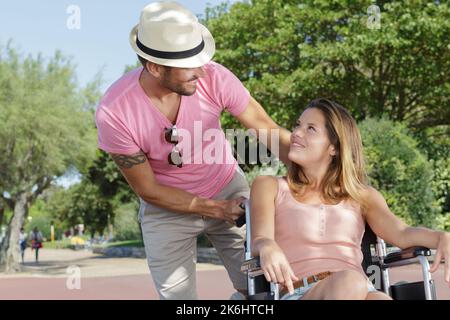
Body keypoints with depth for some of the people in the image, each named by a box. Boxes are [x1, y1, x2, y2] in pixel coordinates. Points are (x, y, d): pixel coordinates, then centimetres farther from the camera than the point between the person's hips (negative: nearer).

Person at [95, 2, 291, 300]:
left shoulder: (213, 77, -25)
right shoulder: (114, 112, -27)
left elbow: (269, 130, -16)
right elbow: (148, 189, -16)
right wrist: (215, 209, -17)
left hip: (228, 189, 1)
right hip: (167, 207, -1)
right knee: (176, 294, 2)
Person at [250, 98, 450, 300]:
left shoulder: (360, 195, 22)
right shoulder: (269, 187, 19)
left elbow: (401, 234, 5)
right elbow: (259, 240, 1)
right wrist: (267, 247, -25)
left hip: (361, 293, 2)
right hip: (300, 293, -1)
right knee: (349, 281, -37)